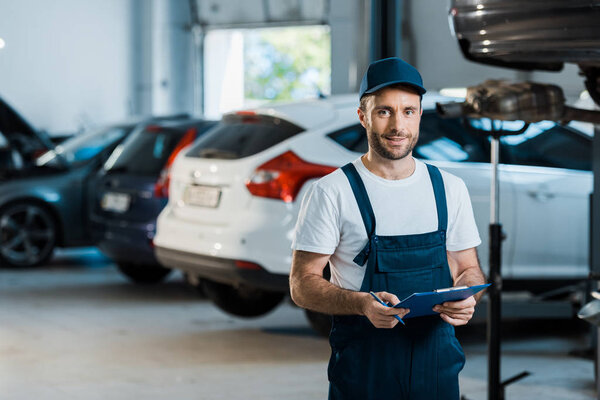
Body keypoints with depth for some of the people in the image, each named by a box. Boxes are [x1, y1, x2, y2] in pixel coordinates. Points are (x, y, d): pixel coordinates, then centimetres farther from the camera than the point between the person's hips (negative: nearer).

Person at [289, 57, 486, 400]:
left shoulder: (450, 189, 8)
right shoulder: (332, 193, -5)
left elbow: (469, 269, 13)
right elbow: (303, 284, -7)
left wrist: (466, 300, -10)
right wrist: (363, 304, -25)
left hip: (437, 366, 3)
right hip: (363, 369, -3)